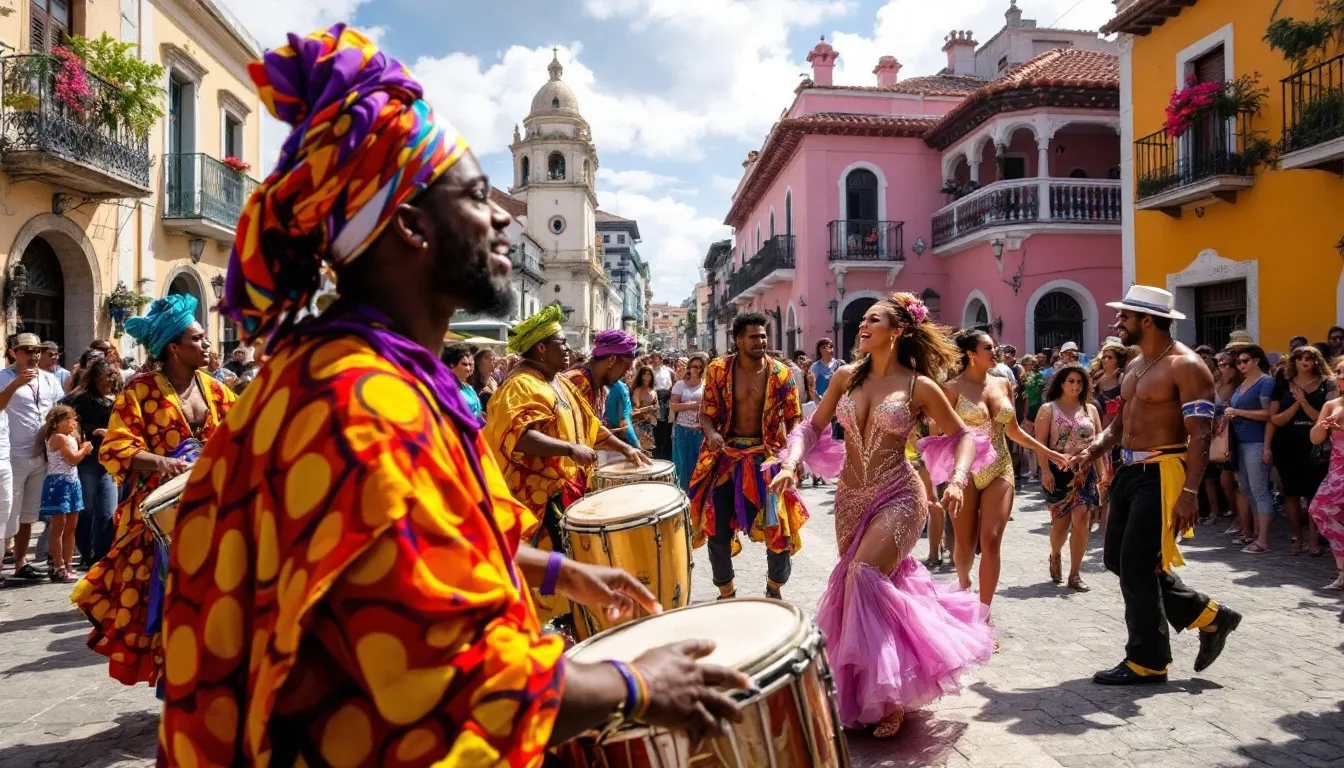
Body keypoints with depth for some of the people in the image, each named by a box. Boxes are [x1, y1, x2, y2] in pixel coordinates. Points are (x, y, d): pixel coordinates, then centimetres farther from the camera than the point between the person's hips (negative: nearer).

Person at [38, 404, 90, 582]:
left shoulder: (70, 437, 15)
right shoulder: (58, 437, -13)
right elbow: (73, 459, -17)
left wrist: (83, 448, 3)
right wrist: (84, 448, -2)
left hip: (71, 483, 9)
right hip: (58, 484, -9)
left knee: (70, 528, 12)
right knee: (58, 528, -4)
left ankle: (68, 565, 18)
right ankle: (58, 568, -1)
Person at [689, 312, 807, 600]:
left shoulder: (780, 373, -3)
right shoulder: (718, 370, -3)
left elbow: (793, 417, 2)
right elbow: (707, 412, 0)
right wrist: (711, 433, -21)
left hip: (766, 456, 0)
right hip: (726, 455, 1)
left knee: (778, 528, 0)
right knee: (718, 531, 5)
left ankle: (774, 590, 27)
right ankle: (726, 594, 27)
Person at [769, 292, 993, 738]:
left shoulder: (919, 386, -8)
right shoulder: (846, 377, 3)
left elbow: (962, 435, 0)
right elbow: (812, 426, 5)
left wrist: (958, 478, -17)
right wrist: (791, 462, -12)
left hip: (897, 498, -5)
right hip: (850, 499, 5)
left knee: (864, 578, -21)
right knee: (857, 589, 13)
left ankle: (887, 696, -3)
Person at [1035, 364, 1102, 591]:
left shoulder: (1090, 409, 10)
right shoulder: (1048, 409, 0)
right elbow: (1040, 442, -7)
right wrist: (1046, 471, -16)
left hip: (1084, 472, 2)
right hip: (1058, 471, -2)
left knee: (1082, 520, -8)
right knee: (1060, 521, 2)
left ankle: (1075, 574, 0)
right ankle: (1055, 556, 35)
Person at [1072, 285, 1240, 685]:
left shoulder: (1185, 366, -14)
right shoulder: (1134, 365, 14)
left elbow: (1200, 436, -19)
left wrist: (1189, 493, -25)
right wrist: (1093, 450, 0)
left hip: (1161, 474, -10)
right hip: (1130, 470, 10)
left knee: (1137, 566, -6)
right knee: (1117, 559, 13)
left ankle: (1147, 662, 11)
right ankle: (1208, 616, 26)